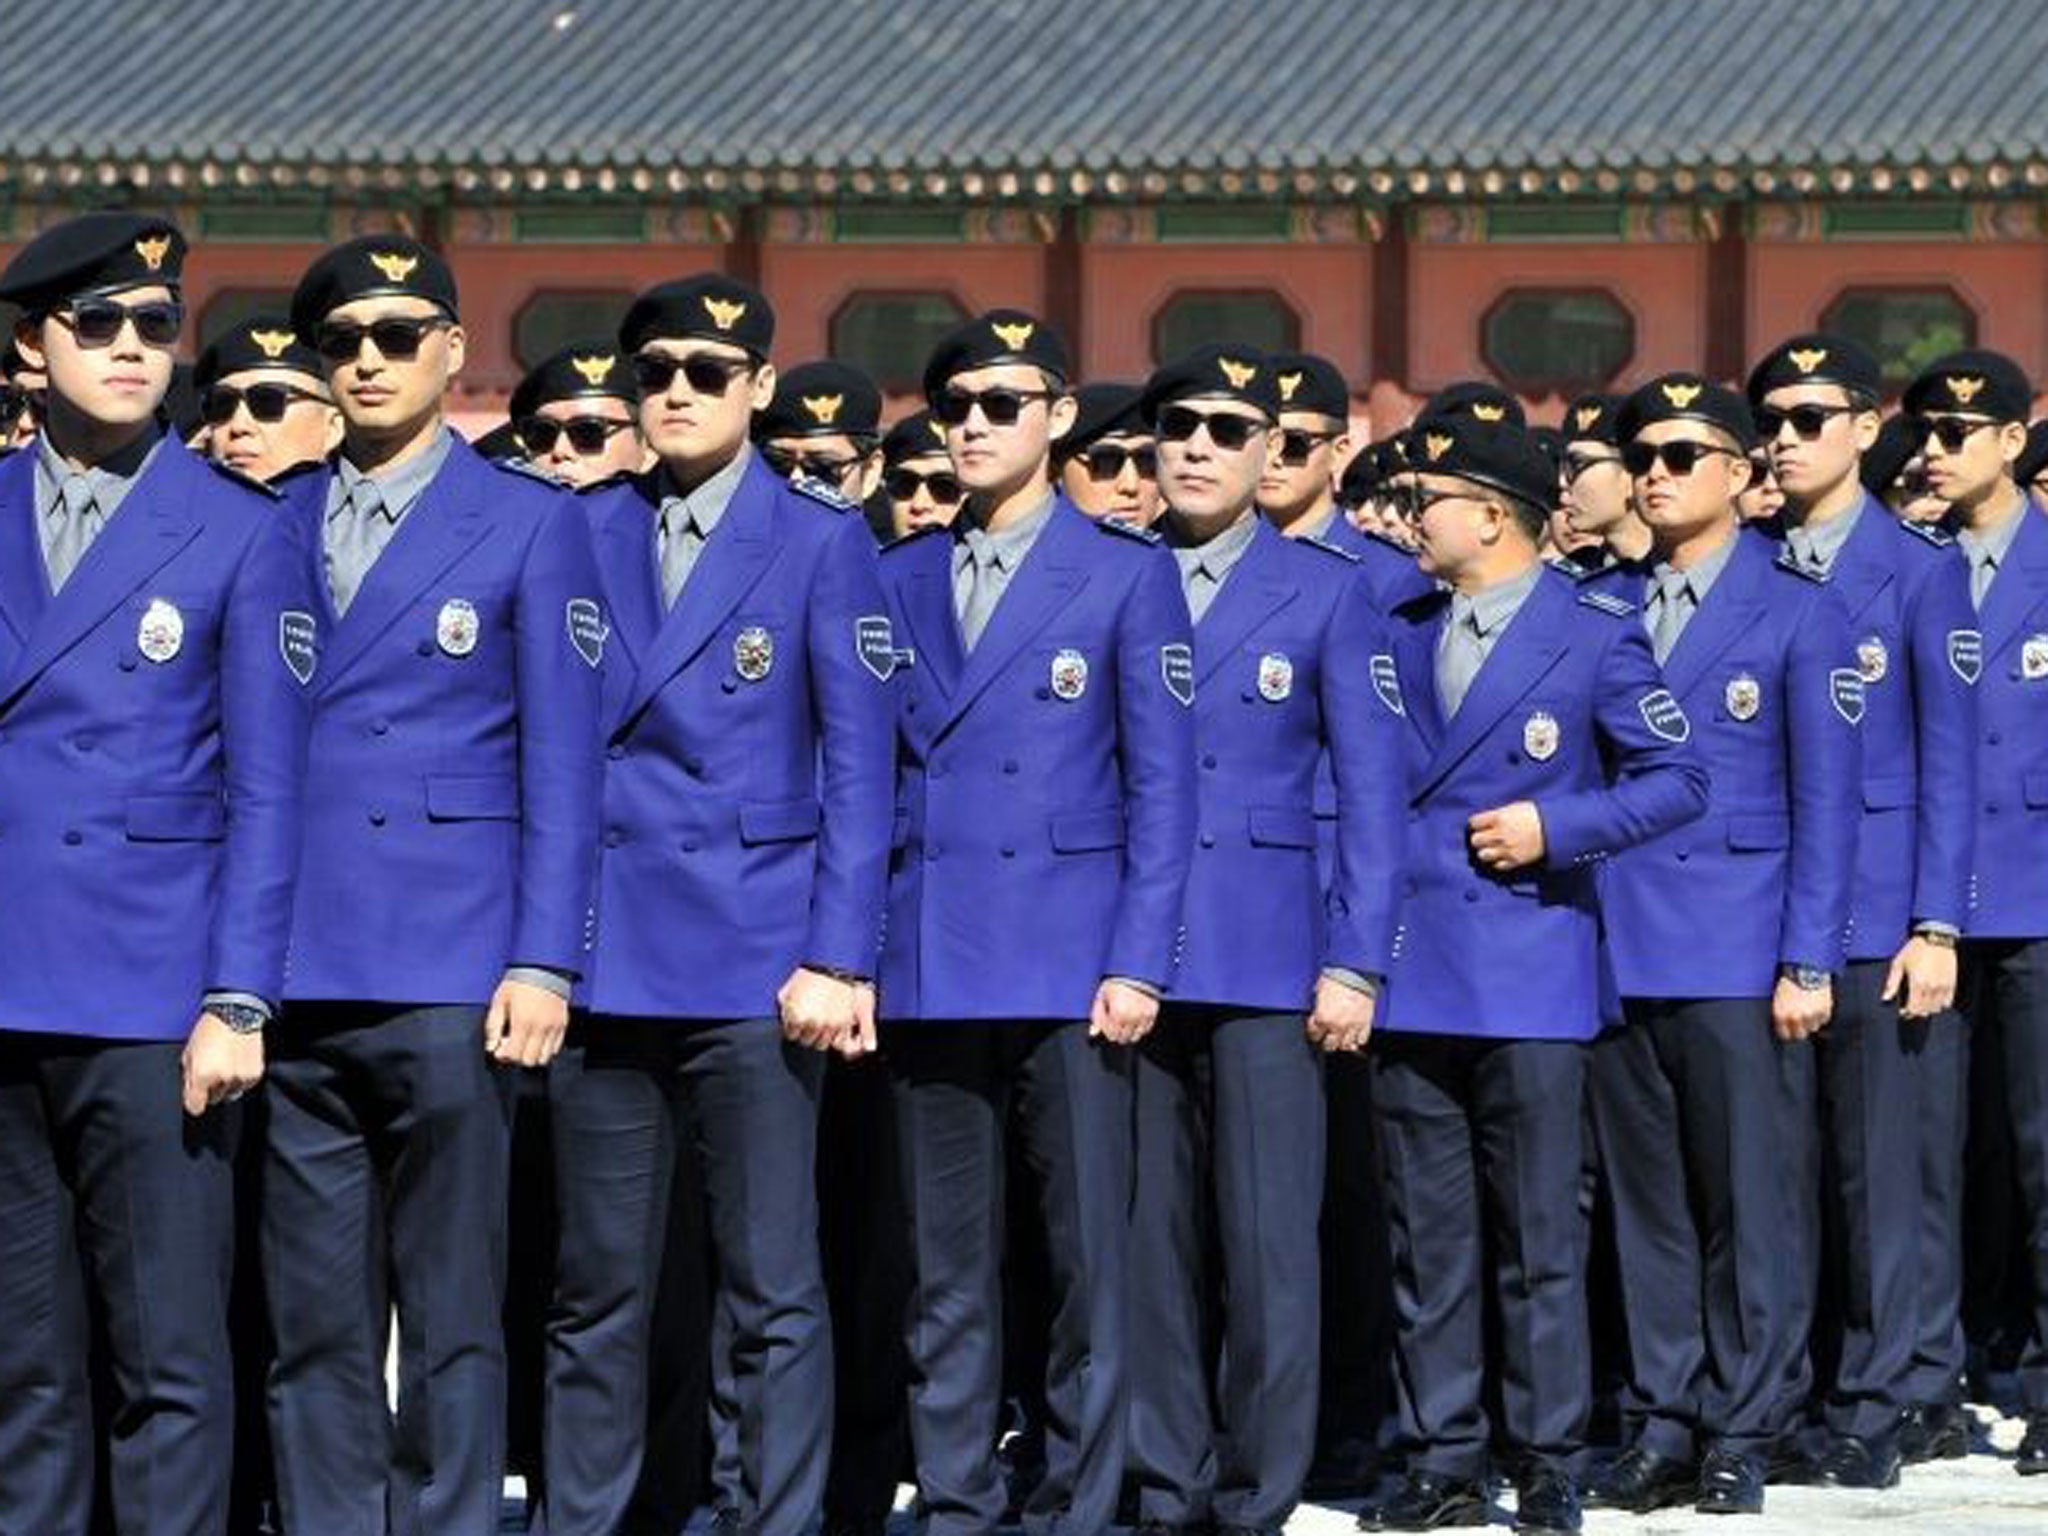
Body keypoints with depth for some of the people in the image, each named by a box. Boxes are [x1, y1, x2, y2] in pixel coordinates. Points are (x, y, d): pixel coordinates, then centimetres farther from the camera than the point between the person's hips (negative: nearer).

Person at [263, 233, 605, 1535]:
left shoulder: (530, 523, 5)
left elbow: (563, 764, 0)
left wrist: (543, 961, -8)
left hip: (449, 979, -3)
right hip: (296, 976, 3)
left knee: (452, 1320, -1)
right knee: (315, 1324, 5)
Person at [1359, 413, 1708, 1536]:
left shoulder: (1596, 635, -3)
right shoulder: (1402, 634, 12)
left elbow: (1676, 779, -2)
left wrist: (1554, 830, -12)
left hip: (1531, 980, -5)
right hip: (1413, 976, 5)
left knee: (1539, 1235, 0)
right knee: (1426, 1235, 6)